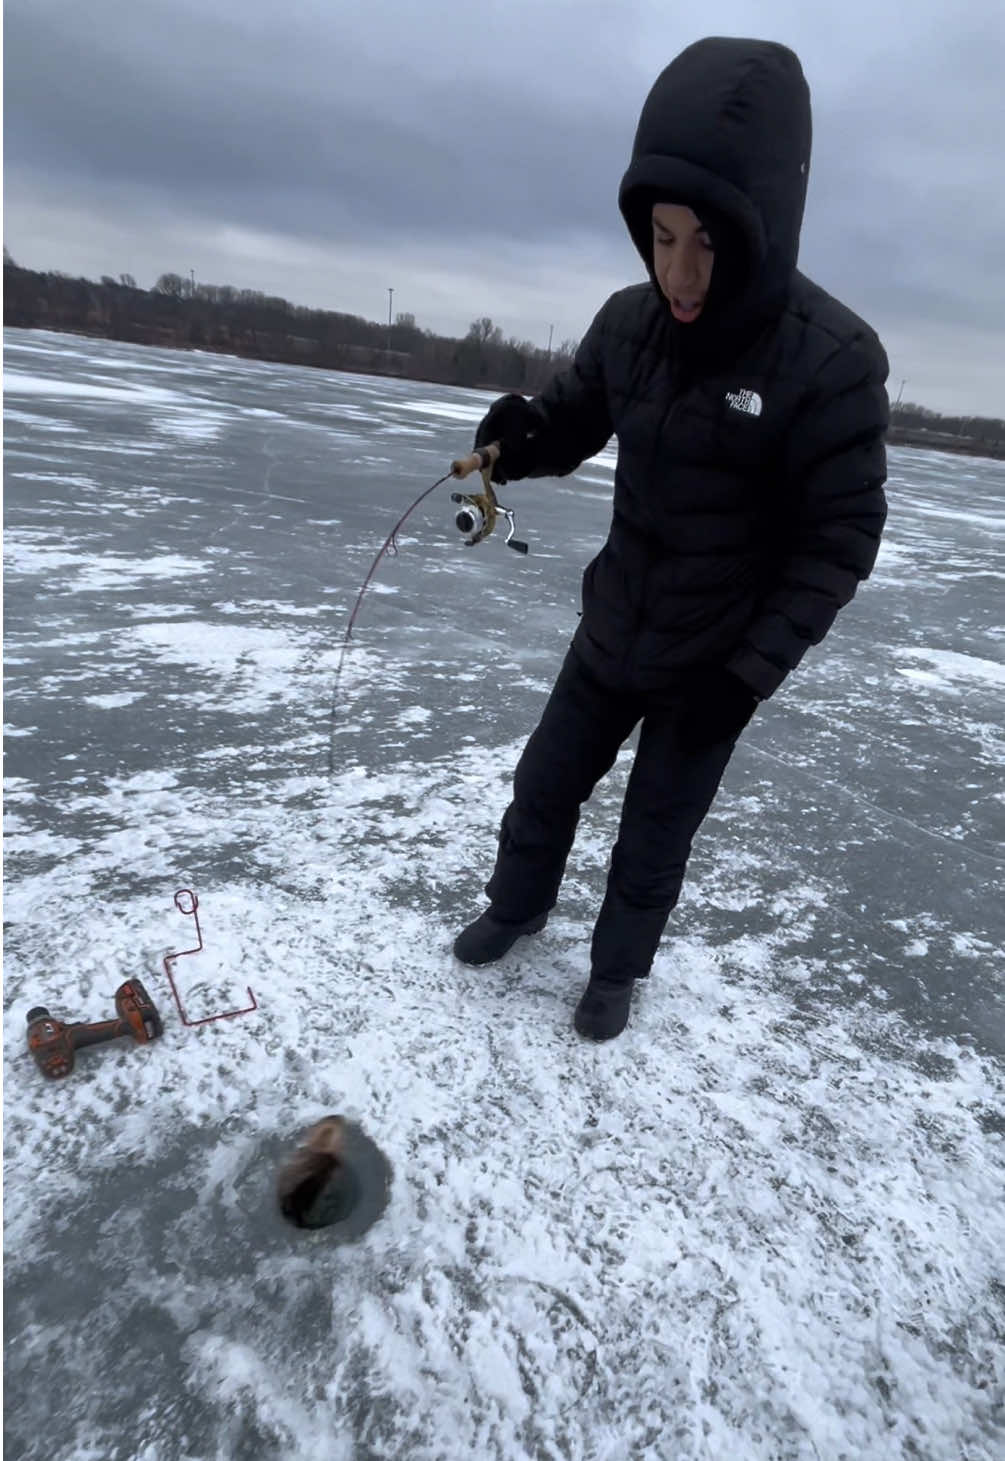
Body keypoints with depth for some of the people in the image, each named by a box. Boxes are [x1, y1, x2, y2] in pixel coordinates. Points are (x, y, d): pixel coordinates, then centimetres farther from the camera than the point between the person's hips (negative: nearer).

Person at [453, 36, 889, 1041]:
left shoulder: (833, 359, -21)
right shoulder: (630, 322, -8)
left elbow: (839, 541, -16)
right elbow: (574, 417, 5)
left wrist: (751, 669, -22)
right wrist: (523, 436, -19)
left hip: (714, 662, -4)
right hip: (611, 630, 5)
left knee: (655, 835, 13)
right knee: (545, 782, 18)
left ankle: (619, 965, 40)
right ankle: (518, 904, 47)